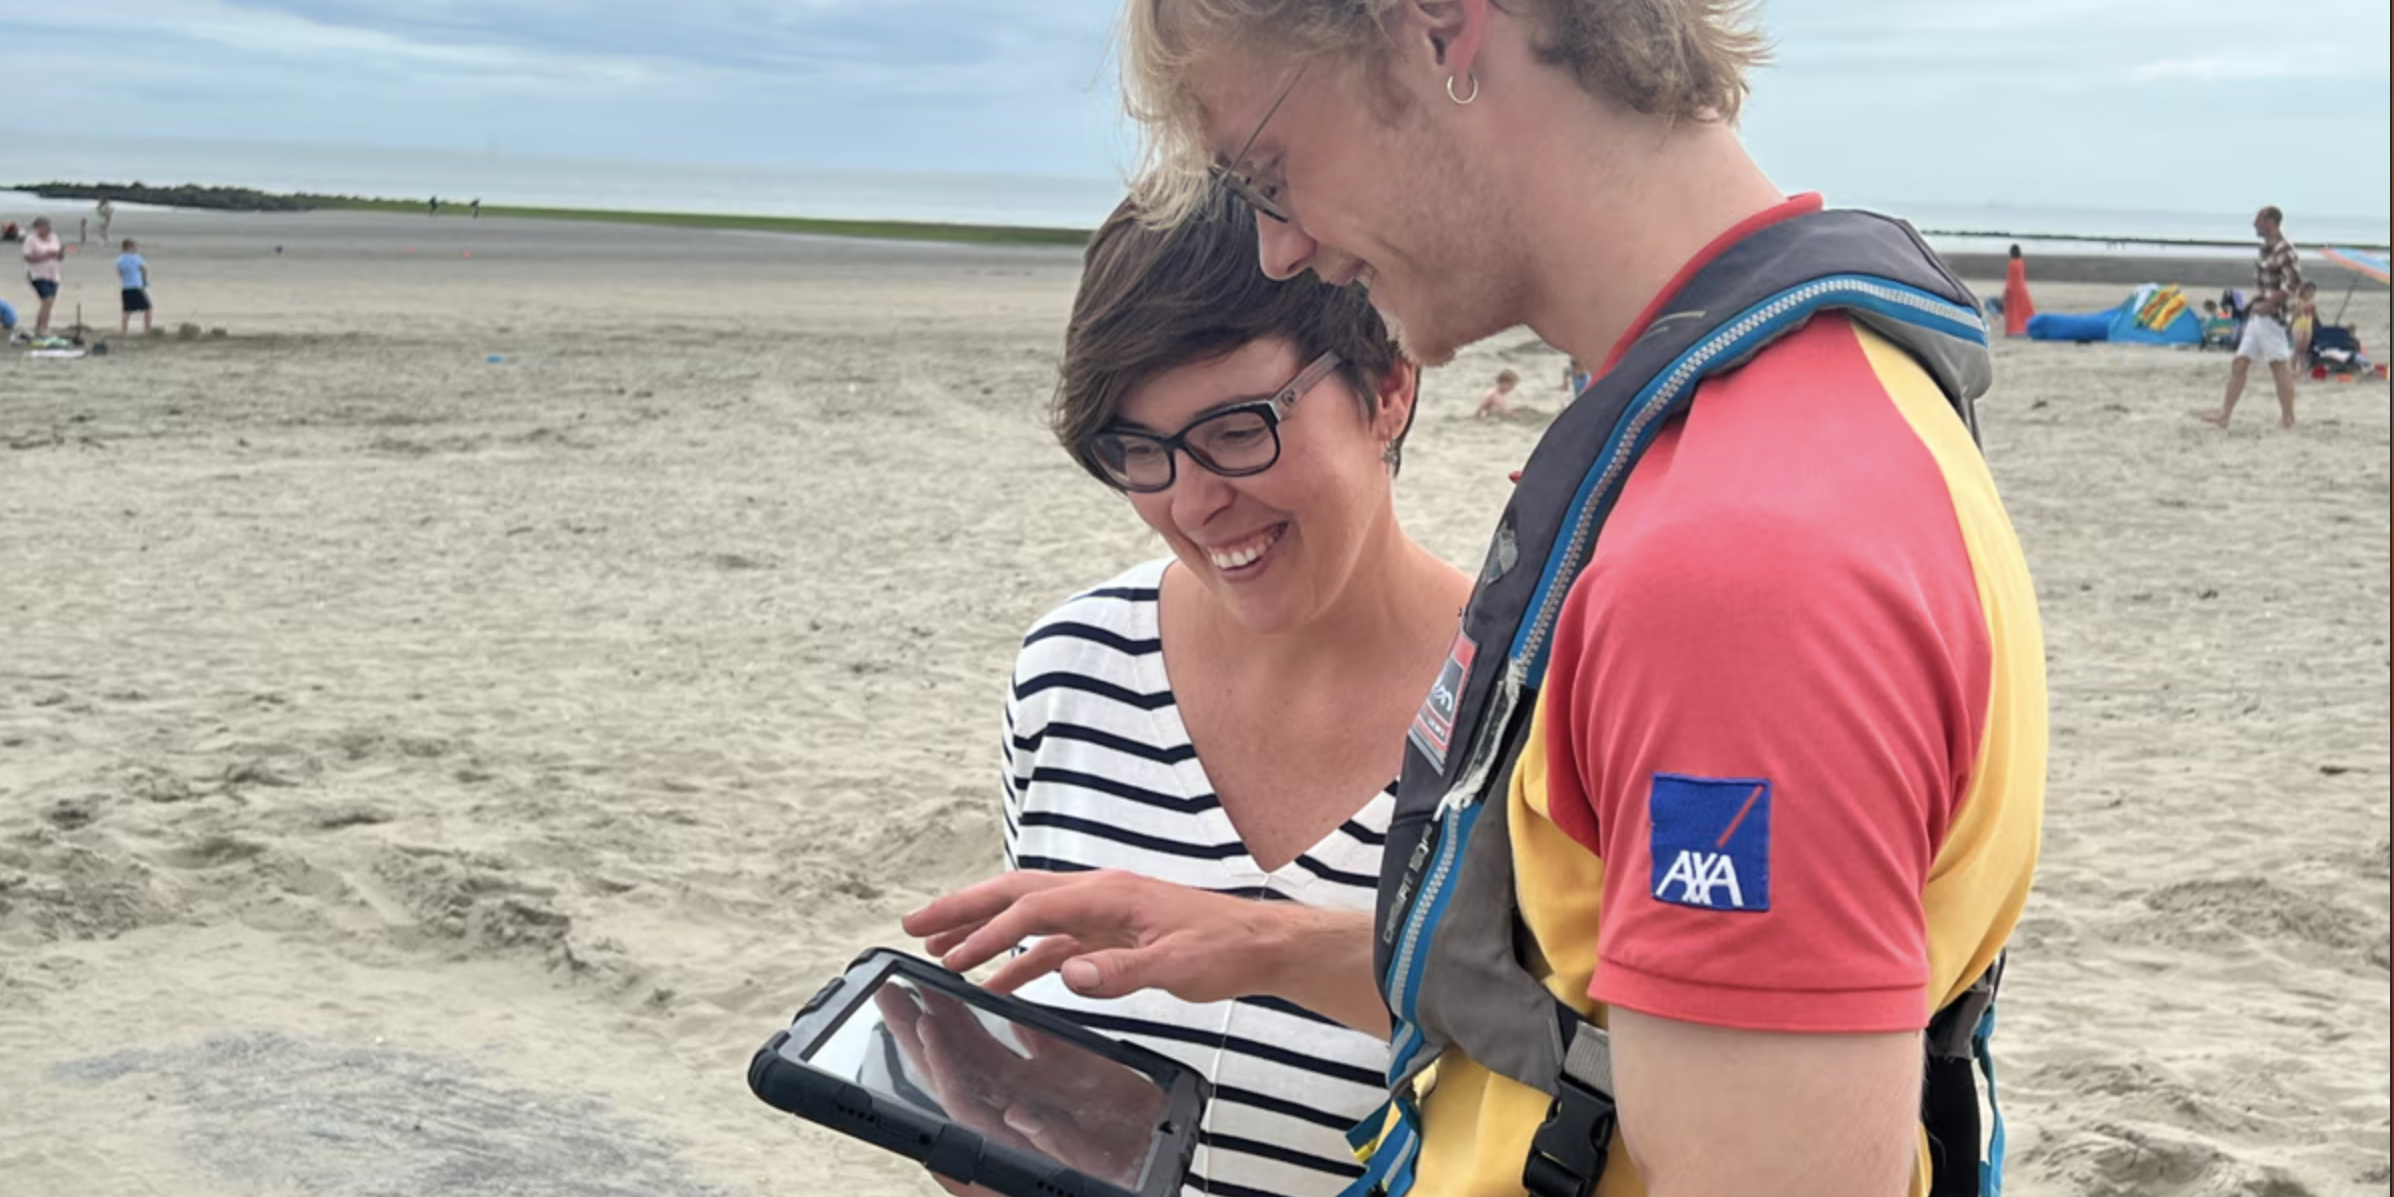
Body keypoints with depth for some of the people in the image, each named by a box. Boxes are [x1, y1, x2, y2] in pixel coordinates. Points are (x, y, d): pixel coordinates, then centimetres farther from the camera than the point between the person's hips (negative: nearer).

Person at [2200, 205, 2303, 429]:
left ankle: (2288, 418, 4)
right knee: (2239, 364, 8)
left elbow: (2294, 281, -24)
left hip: (2273, 317, -10)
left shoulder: (2284, 250, -15)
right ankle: (2225, 414, 11)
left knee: (2280, 366, -3)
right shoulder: (2267, 249, 14)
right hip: (2258, 317, 10)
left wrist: (2268, 304, -19)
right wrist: (2255, 304, 14)